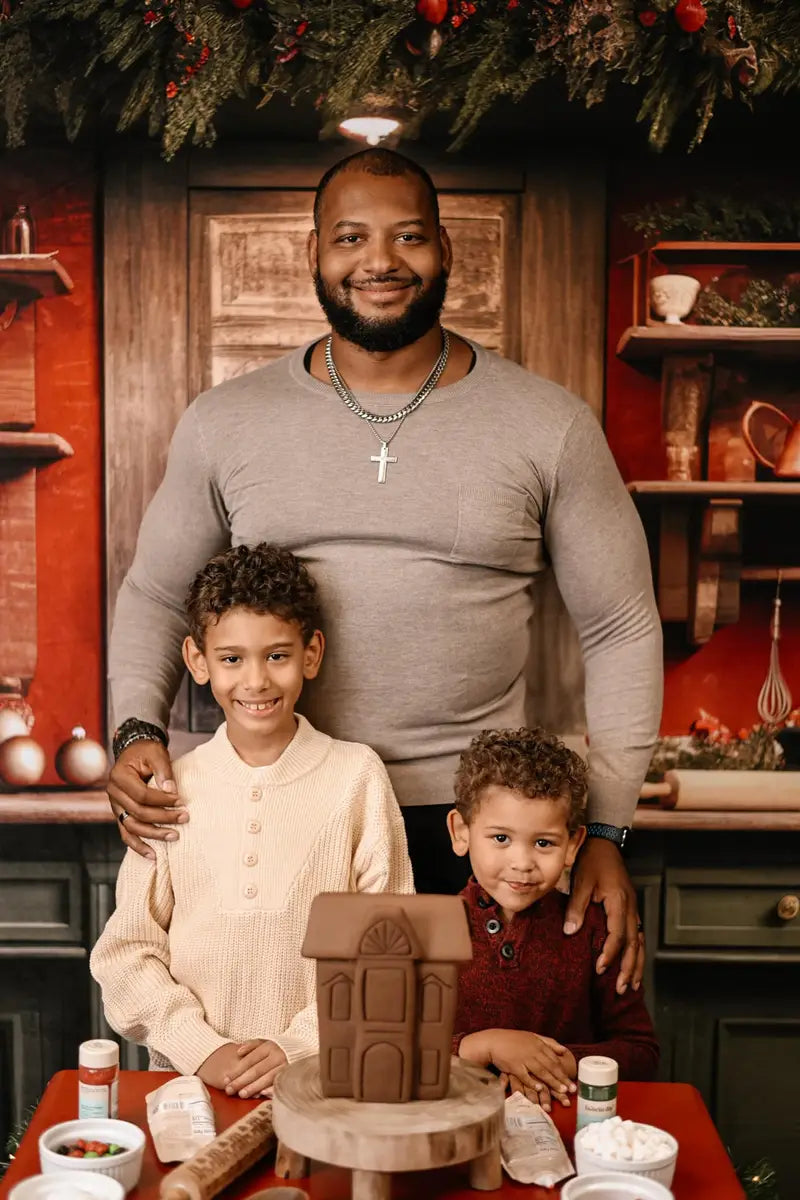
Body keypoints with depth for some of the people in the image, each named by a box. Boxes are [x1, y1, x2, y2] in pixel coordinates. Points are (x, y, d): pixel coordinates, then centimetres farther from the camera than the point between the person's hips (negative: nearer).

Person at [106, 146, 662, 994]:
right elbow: (155, 594, 15)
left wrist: (607, 832, -3)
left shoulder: (549, 427, -1)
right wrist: (137, 731, -4)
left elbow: (621, 631, 3)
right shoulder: (223, 423, 4)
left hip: (473, 826, -1)